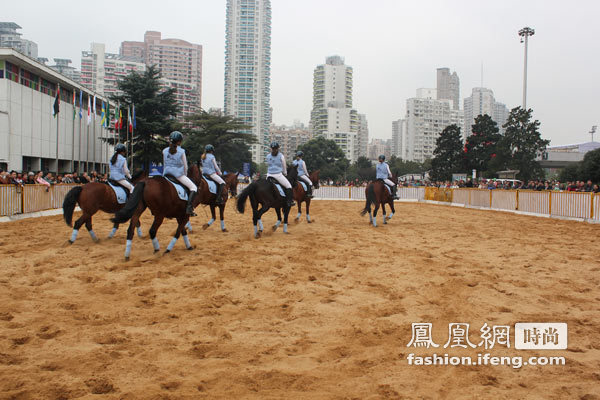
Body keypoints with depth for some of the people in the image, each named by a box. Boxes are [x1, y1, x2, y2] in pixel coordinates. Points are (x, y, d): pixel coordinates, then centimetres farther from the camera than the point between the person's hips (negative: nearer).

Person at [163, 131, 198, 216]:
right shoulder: (181, 151, -3)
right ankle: (189, 208, -22)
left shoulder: (165, 151, 8)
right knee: (193, 187, -4)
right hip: (178, 174, -5)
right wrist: (185, 176, 15)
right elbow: (185, 166, 1)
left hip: (166, 174, 5)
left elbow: (164, 165, 14)